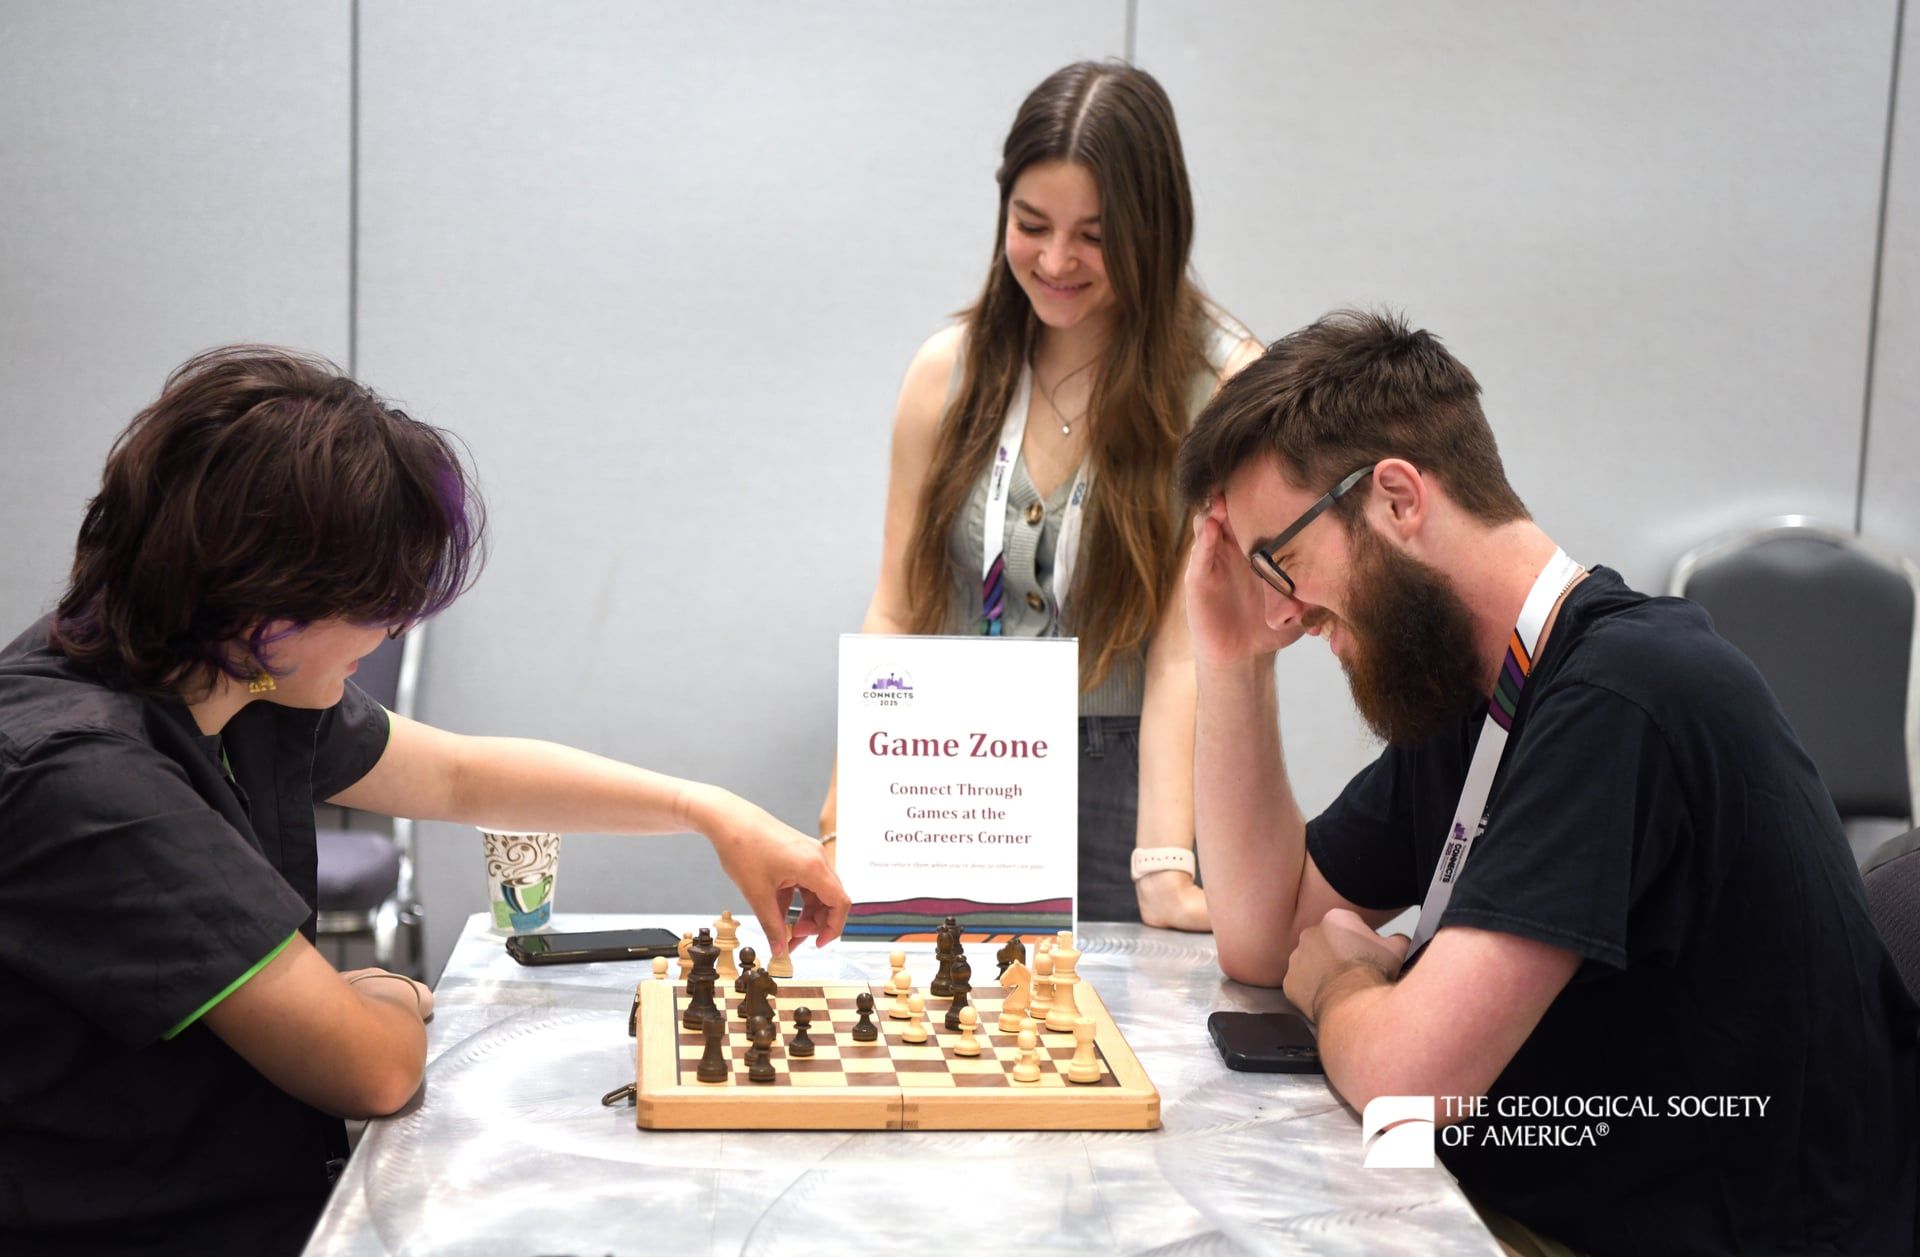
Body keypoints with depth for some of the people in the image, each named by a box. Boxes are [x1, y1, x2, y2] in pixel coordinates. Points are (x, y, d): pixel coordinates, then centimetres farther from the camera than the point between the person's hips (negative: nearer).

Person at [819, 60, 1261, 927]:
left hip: (1127, 787, -3)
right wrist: (845, 827, -4)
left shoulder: (1220, 386, -9)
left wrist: (1164, 870, -24)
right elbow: (896, 612, 4)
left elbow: (1186, 645, -15)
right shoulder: (949, 369, 4)